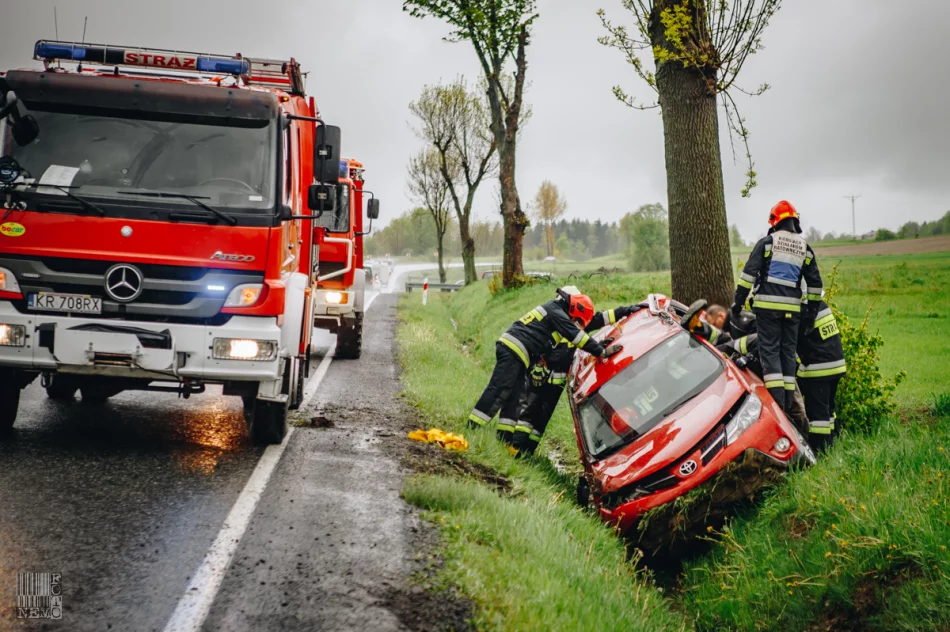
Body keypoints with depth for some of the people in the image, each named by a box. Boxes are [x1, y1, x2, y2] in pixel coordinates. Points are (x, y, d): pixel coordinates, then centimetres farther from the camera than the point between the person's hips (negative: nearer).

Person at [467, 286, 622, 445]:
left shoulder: (551, 309, 26)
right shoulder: (557, 313, -5)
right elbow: (577, 336, -11)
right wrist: (602, 352, -11)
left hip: (509, 349, 10)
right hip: (513, 351, -10)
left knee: (513, 398, 7)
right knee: (498, 391, -15)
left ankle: (504, 439, 5)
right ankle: (471, 430, -18)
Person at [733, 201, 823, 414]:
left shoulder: (766, 242, 2)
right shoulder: (805, 248, 13)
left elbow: (749, 272, -5)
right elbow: (815, 283, 13)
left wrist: (738, 301, -3)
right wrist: (811, 310, 18)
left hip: (767, 304, -3)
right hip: (792, 308, 4)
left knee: (769, 350, -3)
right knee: (788, 351, 10)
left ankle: (776, 399, -12)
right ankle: (789, 401, 9)